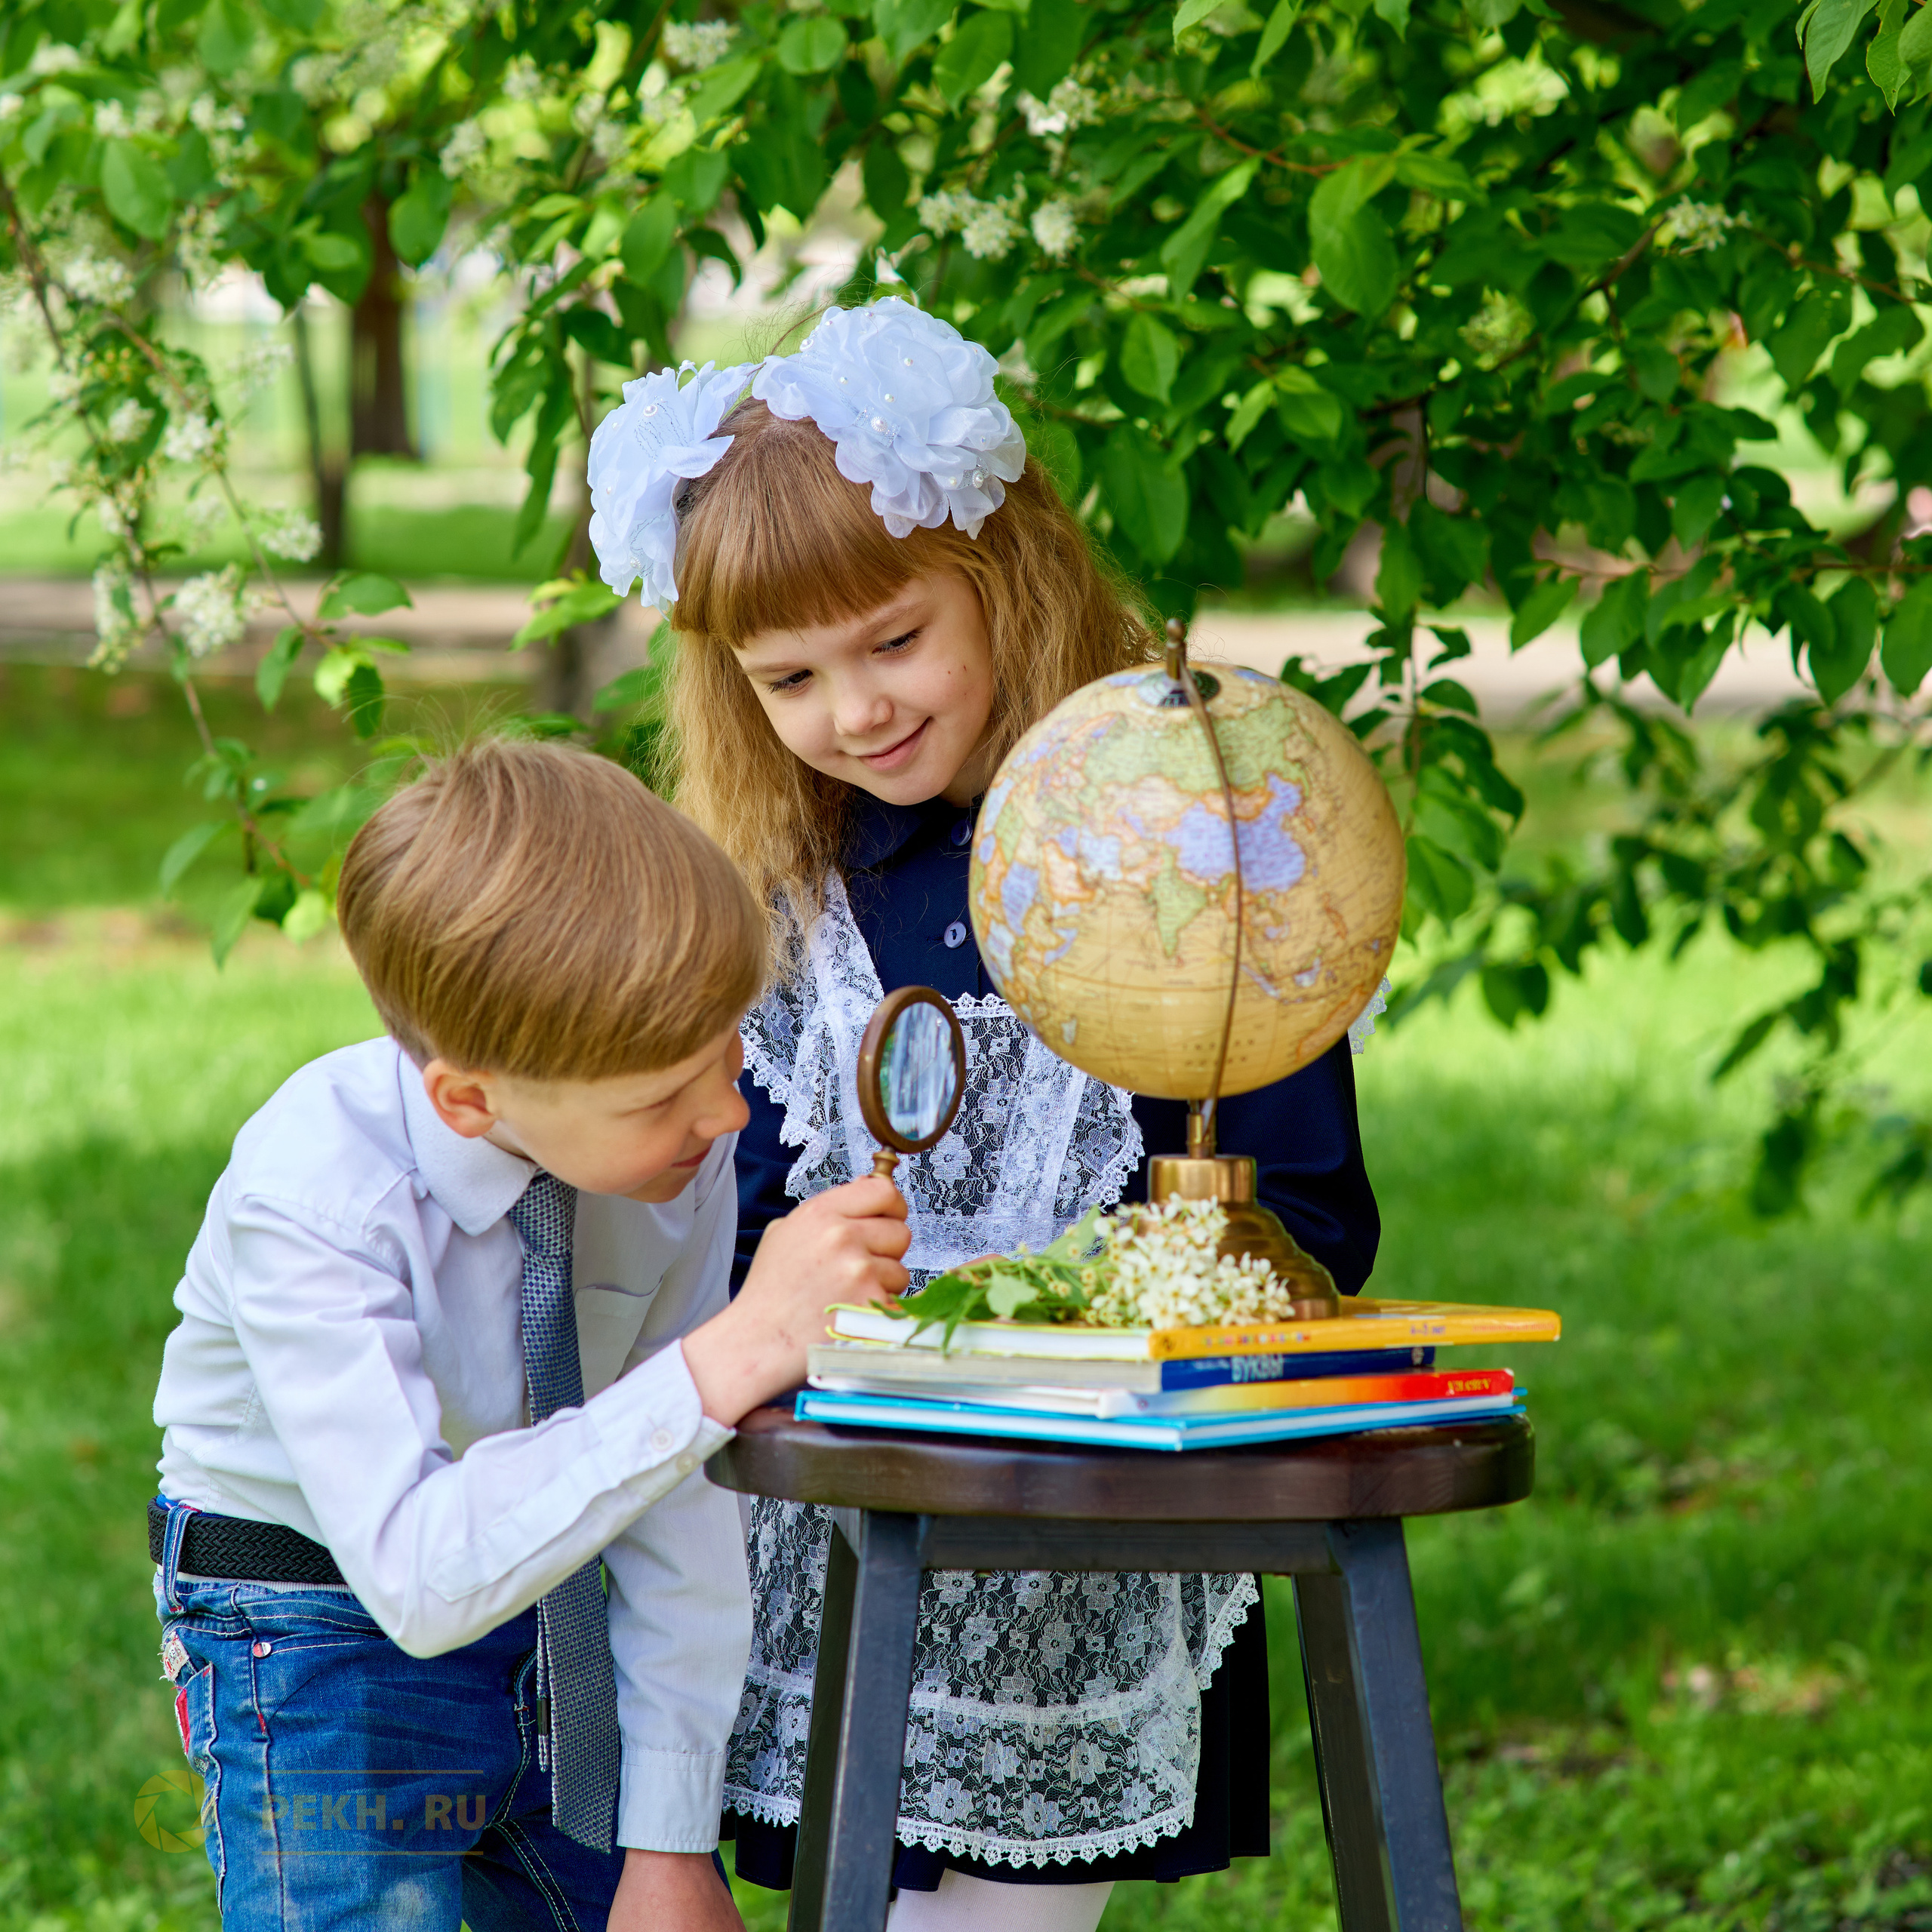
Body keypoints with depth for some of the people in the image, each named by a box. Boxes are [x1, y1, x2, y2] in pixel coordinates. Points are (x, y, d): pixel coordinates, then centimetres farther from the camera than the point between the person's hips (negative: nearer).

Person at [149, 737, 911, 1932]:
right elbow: (419, 1576, -39)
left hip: (558, 1630, 4)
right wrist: (729, 1362, -44)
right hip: (326, 1650, -4)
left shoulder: (680, 1145, -16)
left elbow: (681, 1510, -9)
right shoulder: (305, 1197, -30)